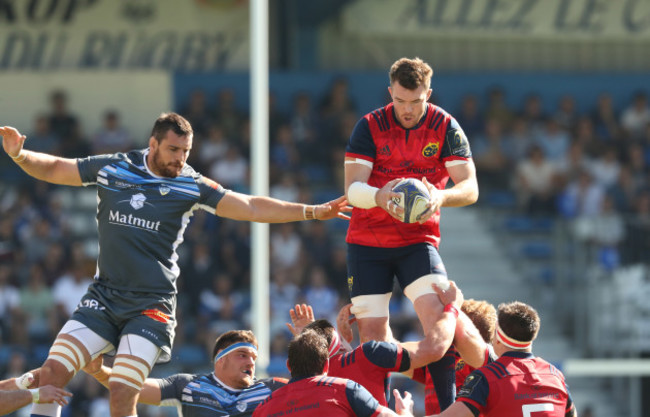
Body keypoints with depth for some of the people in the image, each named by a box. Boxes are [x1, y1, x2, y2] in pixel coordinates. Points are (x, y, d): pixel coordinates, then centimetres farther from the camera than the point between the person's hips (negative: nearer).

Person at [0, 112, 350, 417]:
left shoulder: (191, 187, 0)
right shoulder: (111, 168, 4)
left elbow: (251, 207, -1)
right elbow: (52, 168, 13)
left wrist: (312, 212, -8)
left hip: (151, 306, -2)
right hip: (103, 296, 2)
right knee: (52, 372, -9)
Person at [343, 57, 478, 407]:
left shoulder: (445, 127, -4)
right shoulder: (369, 126, -4)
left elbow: (470, 188, -8)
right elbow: (352, 188, -10)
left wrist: (441, 197, -30)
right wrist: (380, 197, -33)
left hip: (419, 239, -1)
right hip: (367, 242, 1)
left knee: (437, 309, -23)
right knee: (372, 328, -4)